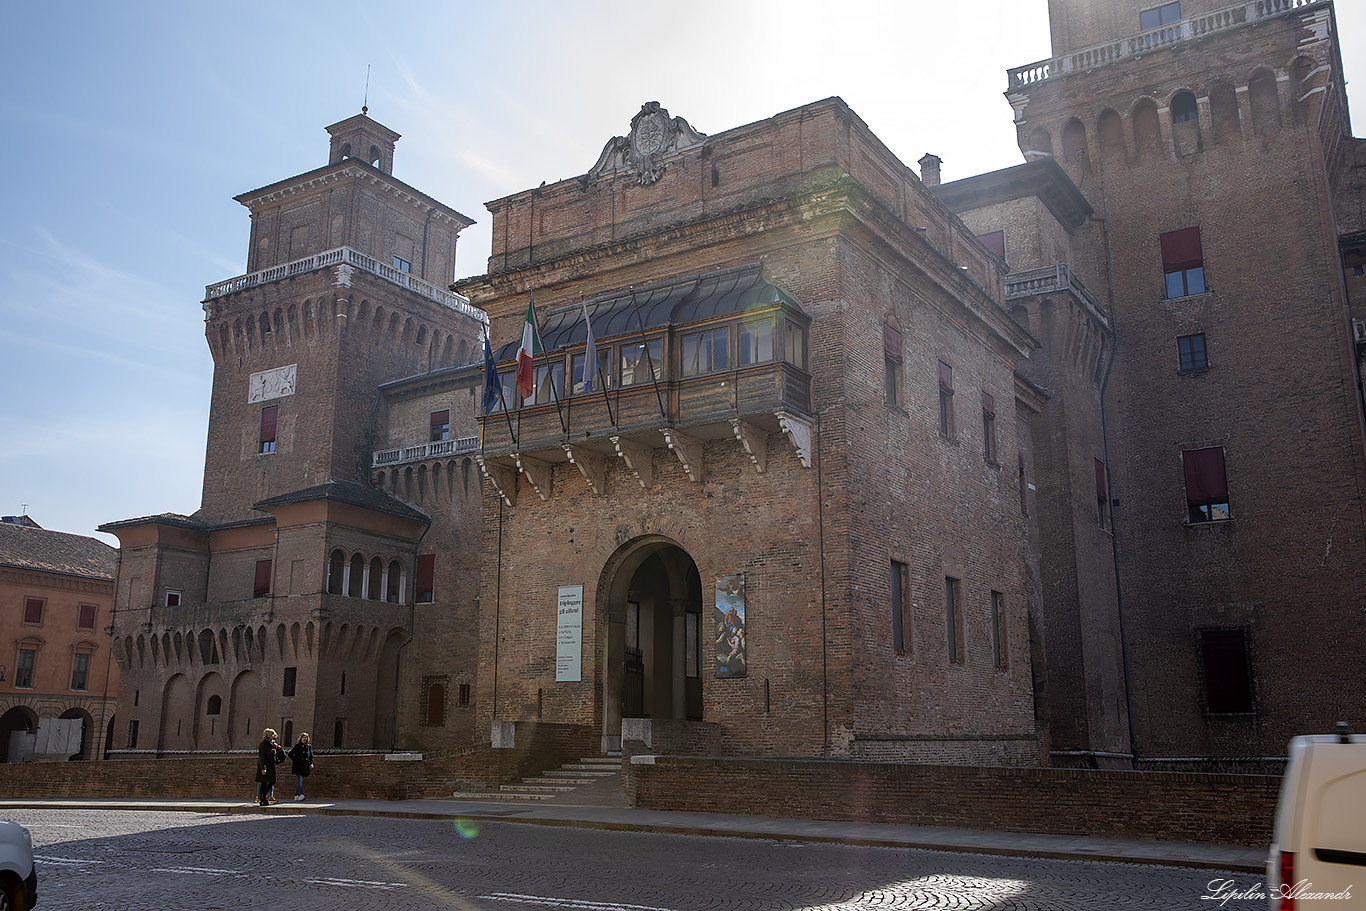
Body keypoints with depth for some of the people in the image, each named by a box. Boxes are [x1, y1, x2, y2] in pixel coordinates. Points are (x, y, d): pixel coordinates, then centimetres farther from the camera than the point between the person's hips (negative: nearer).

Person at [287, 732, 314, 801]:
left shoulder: (309, 746, 11)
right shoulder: (297, 746, -1)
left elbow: (311, 756, 19)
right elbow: (290, 754, 1)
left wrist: (311, 763, 7)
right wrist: (295, 760, -5)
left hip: (305, 767, 5)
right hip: (298, 766, -5)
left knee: (299, 781, 10)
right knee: (300, 780, -16)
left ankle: (296, 796, 16)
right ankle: (300, 795, -27)